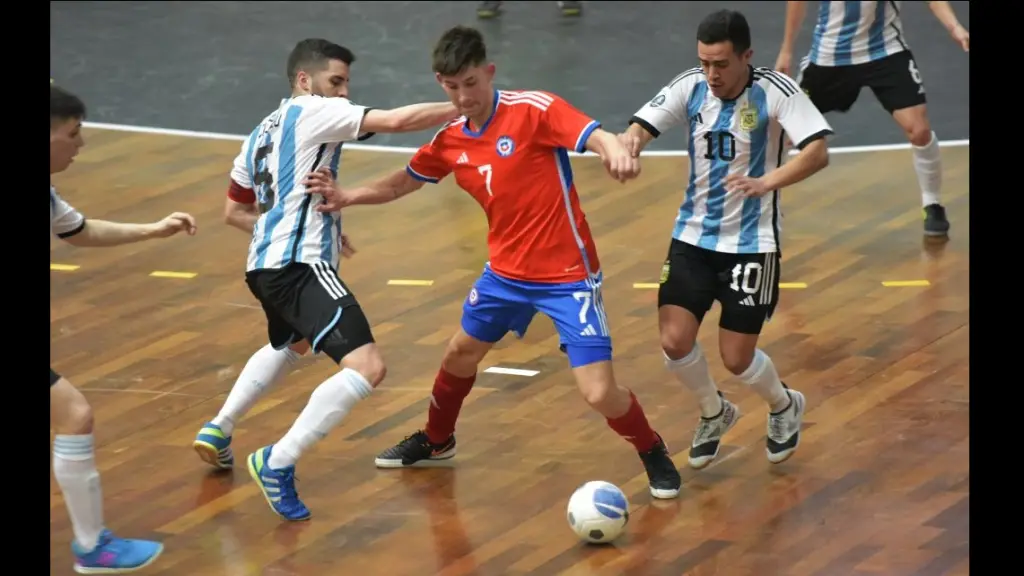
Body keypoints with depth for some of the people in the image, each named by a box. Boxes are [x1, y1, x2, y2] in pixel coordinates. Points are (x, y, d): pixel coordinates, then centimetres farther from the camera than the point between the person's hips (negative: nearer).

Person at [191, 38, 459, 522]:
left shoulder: (262, 132, 20)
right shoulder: (313, 112, -5)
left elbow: (235, 212, 29)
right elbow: (395, 121, -16)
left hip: (265, 266, 10)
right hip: (300, 266, -10)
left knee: (290, 345, 40)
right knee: (367, 367, -21)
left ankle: (218, 431, 41)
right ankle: (278, 462, -23)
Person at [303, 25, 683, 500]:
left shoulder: (534, 110, -19)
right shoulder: (449, 141, 0)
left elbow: (598, 138, -33)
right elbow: (403, 183, 17)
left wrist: (618, 153, -56)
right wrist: (346, 197, 2)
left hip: (568, 275, -7)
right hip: (506, 271, 7)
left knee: (599, 394, -13)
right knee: (461, 352, 23)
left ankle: (653, 455, 15)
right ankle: (436, 440, 51)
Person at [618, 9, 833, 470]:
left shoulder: (775, 91, -18)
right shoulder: (691, 87, -6)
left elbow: (818, 152, -28)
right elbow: (641, 126, -13)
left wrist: (765, 182, -44)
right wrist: (628, 142, -38)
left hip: (752, 243, -4)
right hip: (693, 237, 4)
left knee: (737, 359, -1)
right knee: (674, 340, -7)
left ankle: (785, 406, 33)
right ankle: (714, 413, 24)